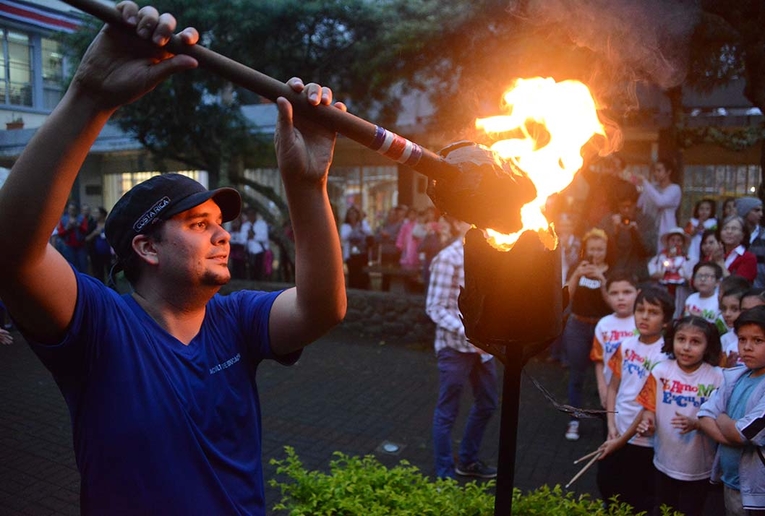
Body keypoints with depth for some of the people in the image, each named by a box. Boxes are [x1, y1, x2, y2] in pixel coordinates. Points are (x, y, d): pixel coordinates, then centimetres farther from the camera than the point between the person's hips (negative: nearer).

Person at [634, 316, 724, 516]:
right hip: (665, 462, 2)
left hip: (699, 467, -2)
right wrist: (647, 423, -25)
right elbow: (650, 407, -5)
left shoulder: (716, 377, -16)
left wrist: (695, 424, -30)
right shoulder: (661, 371, -11)